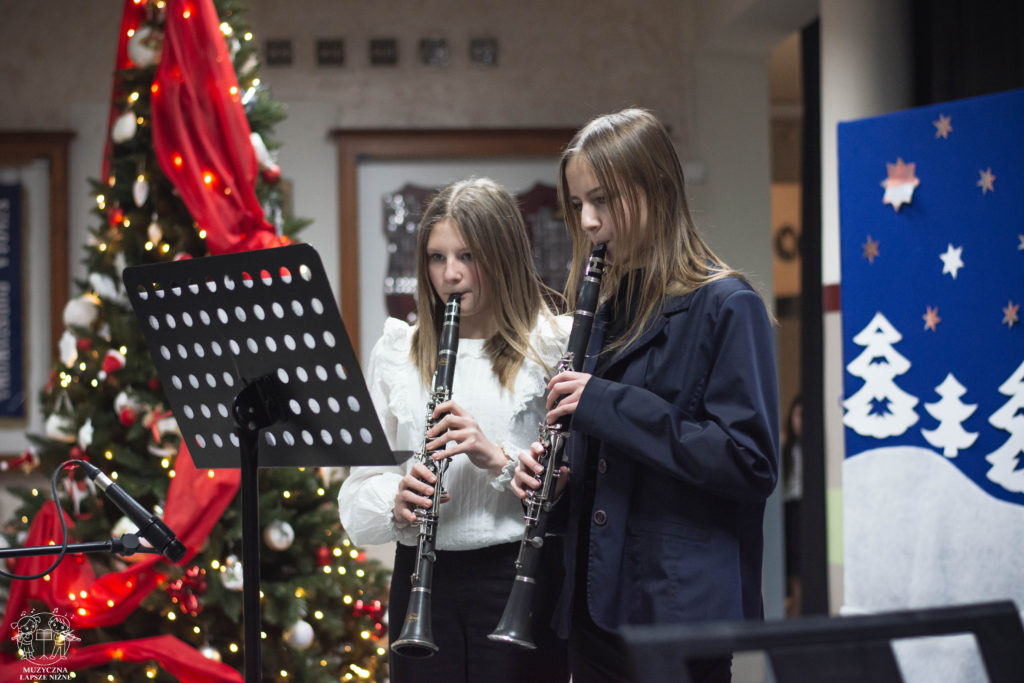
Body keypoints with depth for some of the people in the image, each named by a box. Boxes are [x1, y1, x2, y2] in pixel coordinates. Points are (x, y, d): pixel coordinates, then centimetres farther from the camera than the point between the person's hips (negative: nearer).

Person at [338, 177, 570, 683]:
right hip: (422, 576, 3)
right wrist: (395, 504, -13)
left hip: (518, 575, -3)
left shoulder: (554, 348, -1)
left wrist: (500, 459, -21)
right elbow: (359, 495, 8)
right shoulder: (394, 353, 10)